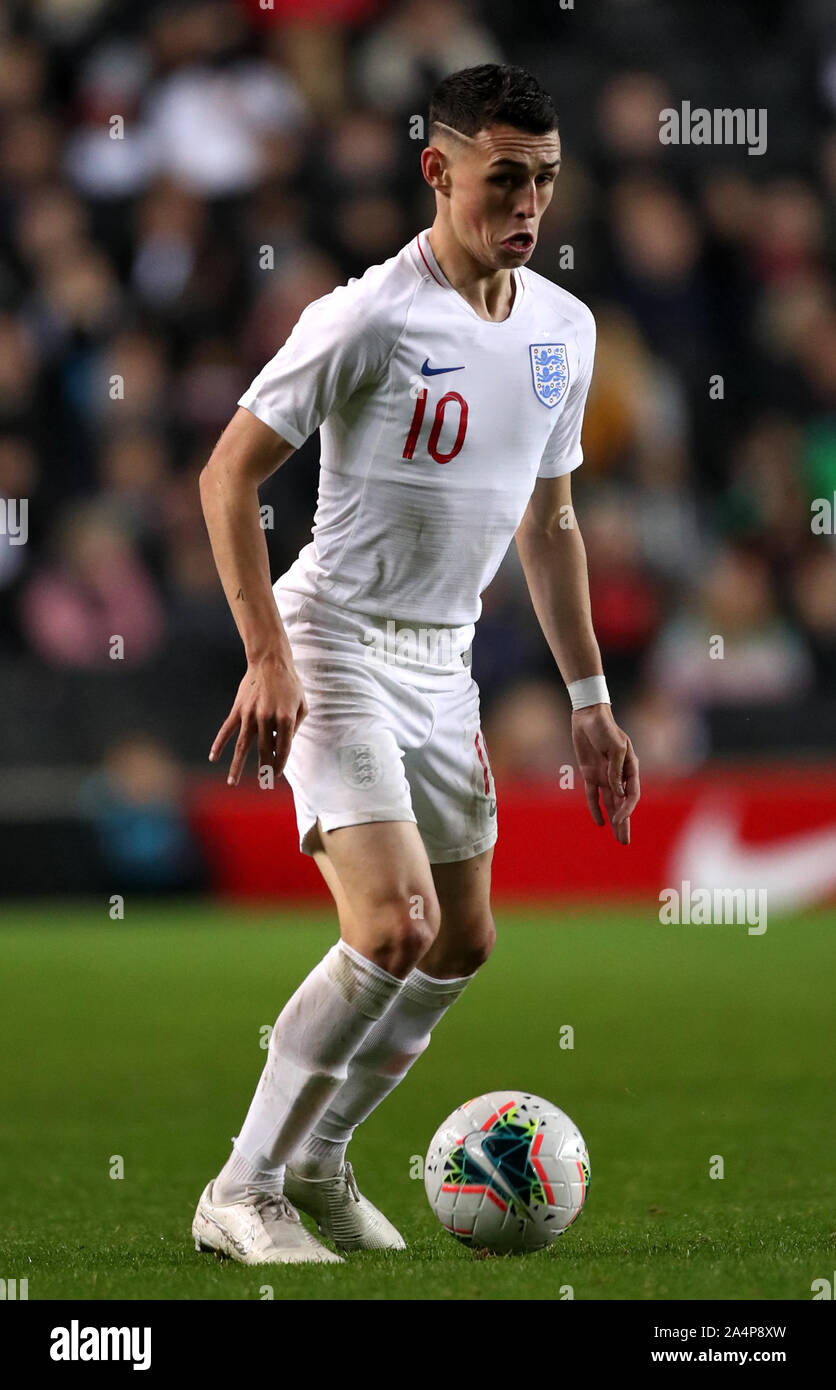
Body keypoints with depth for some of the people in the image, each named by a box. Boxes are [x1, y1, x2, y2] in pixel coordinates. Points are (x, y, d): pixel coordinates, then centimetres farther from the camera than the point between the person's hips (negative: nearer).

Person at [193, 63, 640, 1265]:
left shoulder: (564, 329, 6)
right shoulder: (369, 318, -17)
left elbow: (548, 515, 17)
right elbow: (228, 473, -14)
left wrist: (588, 696, 15)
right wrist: (267, 657, -22)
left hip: (445, 662, 8)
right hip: (336, 648, -8)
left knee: (462, 945, 9)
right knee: (394, 929, -20)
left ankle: (316, 1162, 26)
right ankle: (242, 1195, -11)